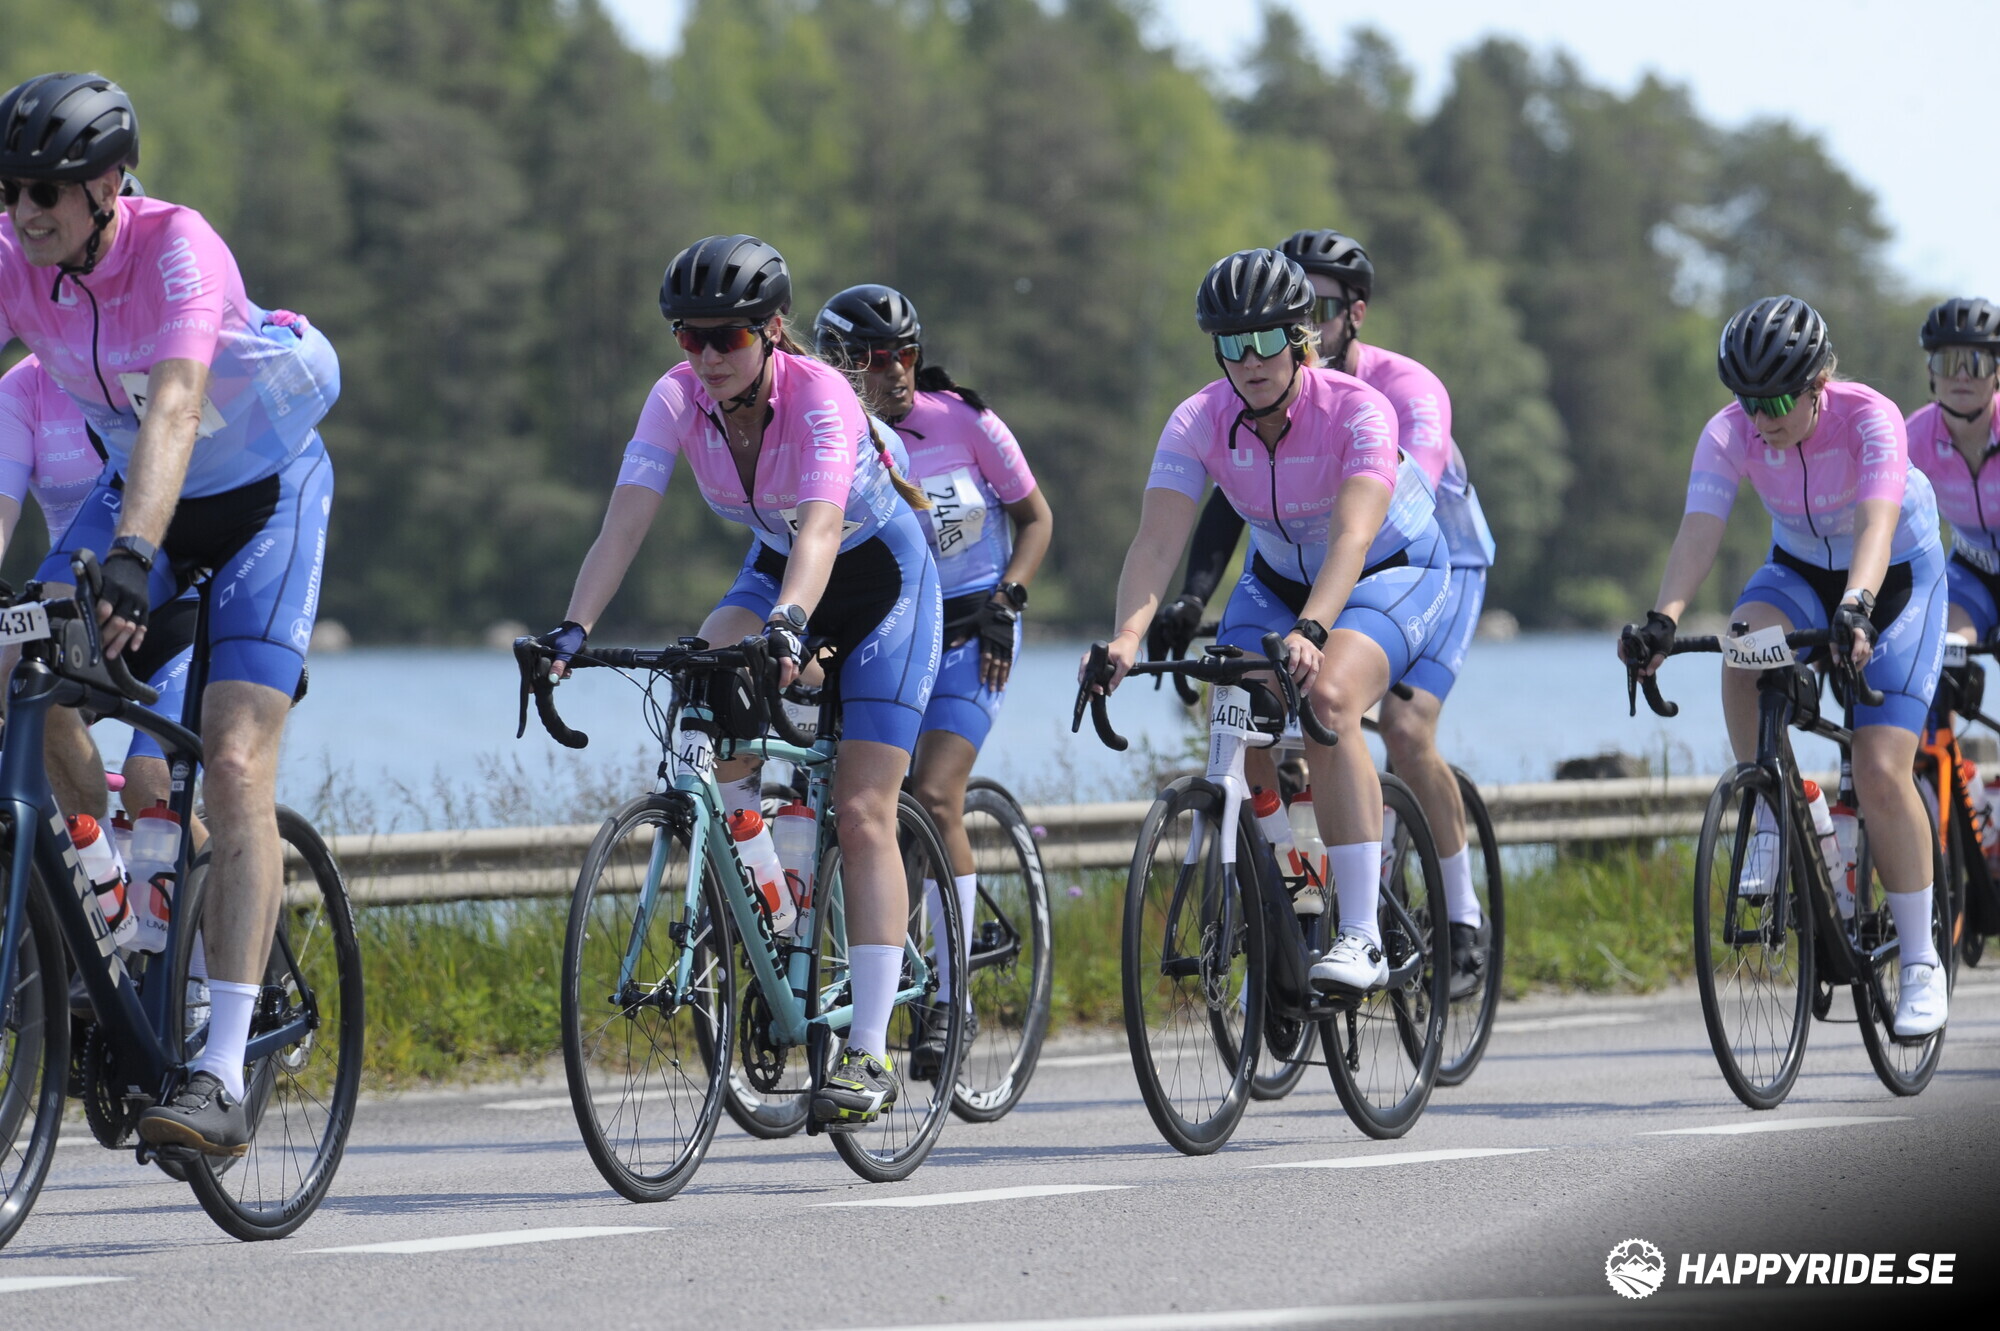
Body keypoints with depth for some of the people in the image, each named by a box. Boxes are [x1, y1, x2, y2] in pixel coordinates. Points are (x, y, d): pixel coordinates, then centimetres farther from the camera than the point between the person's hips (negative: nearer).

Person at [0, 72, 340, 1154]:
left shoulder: (178, 249, -32)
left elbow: (173, 408, -45)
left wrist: (132, 558, -59)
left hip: (264, 494, -5)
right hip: (138, 489, 5)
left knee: (235, 765, -18)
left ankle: (222, 1078, -23)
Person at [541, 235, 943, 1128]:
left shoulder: (819, 395, -32)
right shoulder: (678, 400, -19)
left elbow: (820, 528, -46)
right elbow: (623, 524, -27)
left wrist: (789, 624, -64)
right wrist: (573, 632, -42)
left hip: (881, 577, -4)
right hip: (775, 569, 4)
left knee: (861, 816, -12)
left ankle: (869, 1054, -10)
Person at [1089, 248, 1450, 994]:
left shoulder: (1357, 411, -30)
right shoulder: (1199, 423, -20)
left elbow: (1352, 537, -43)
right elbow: (1157, 540, -30)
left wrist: (1310, 632, -59)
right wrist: (1126, 637, -48)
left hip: (1394, 573, -5)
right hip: (1279, 579, 5)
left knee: (1326, 701, -32)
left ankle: (1362, 938, -31)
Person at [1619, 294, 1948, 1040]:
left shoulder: (1870, 419, -30)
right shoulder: (1730, 435, -21)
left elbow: (1876, 525, -44)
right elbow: (1698, 532, -31)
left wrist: (1856, 610, -62)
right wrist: (1663, 621, -49)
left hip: (1897, 577, -3)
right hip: (1801, 571, 3)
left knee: (1880, 772, -15)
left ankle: (1920, 960, -1)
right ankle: (1769, 826, -18)